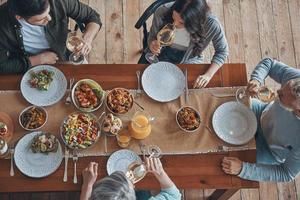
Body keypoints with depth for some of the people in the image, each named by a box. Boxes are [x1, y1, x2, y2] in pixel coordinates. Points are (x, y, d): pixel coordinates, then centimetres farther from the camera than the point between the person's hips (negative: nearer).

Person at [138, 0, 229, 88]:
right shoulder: (162, 12, -28)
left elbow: (222, 51, -15)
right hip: (161, 53, 2)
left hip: (188, 60, -1)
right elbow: (152, 36, -9)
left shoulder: (210, 23, -33)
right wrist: (152, 45, -33)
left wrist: (208, 75, -28)